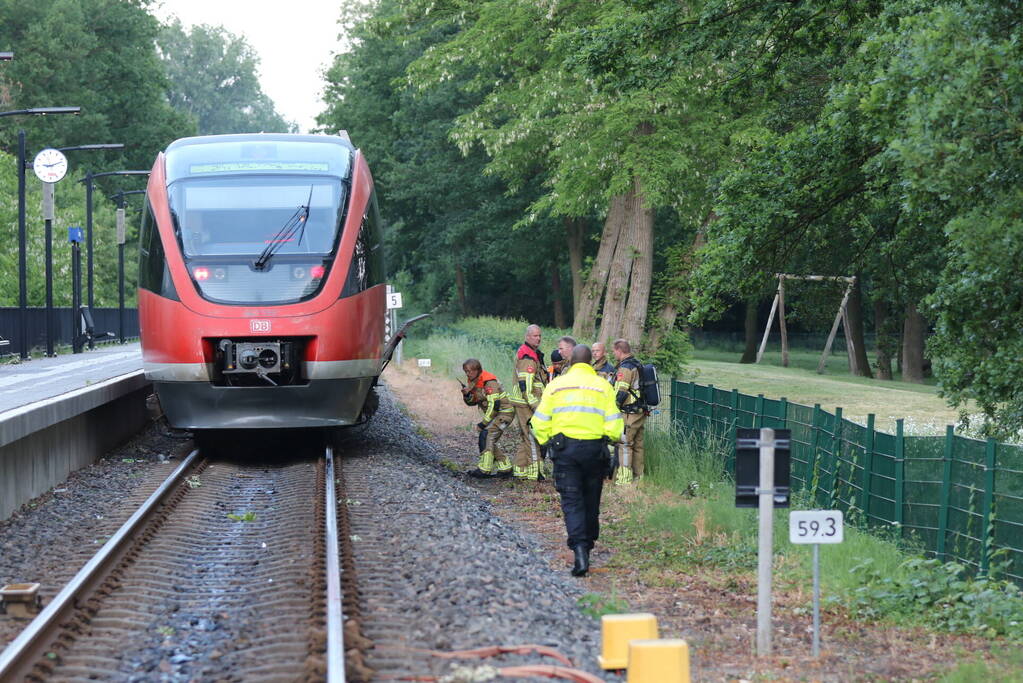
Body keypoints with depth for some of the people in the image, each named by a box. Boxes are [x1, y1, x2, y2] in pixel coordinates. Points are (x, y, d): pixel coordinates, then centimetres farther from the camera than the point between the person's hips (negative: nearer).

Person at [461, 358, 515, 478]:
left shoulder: (489, 382, -23)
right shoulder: (473, 381, 6)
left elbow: (494, 405, -27)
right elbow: (472, 402, 14)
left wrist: (483, 423, -22)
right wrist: (466, 395, -9)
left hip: (504, 412, -10)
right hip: (495, 414, 10)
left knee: (486, 435, -22)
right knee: (489, 442, 7)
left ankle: (484, 469, -22)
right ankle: (505, 468, 16)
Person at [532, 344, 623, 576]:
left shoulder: (556, 385, 3)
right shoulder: (603, 386, 2)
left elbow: (540, 421, 2)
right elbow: (614, 424, -2)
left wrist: (546, 440, 18)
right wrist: (612, 438, 18)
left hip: (565, 448, -1)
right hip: (595, 449, 1)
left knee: (572, 500, -3)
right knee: (591, 500, 17)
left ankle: (579, 550, -20)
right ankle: (588, 544, 32)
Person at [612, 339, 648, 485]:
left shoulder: (625, 368, -16)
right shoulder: (638, 365, 14)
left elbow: (620, 393, -20)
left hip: (629, 414, -9)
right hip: (641, 412, 9)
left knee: (624, 444, -6)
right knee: (638, 444, 14)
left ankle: (624, 477, -7)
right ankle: (638, 475, 20)